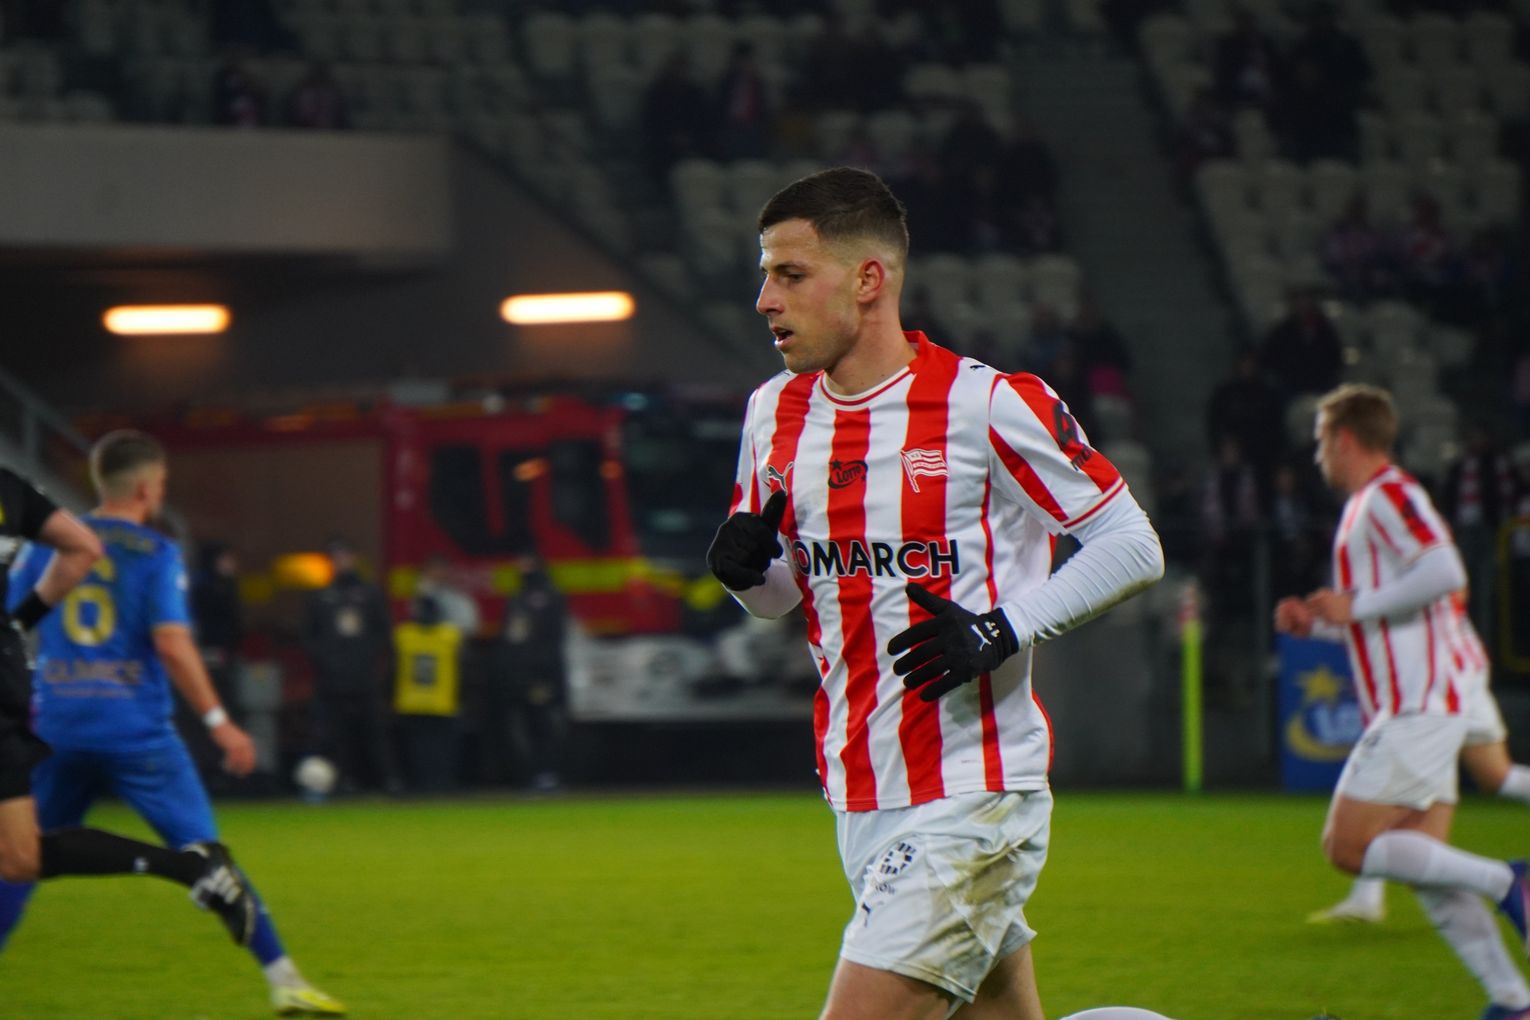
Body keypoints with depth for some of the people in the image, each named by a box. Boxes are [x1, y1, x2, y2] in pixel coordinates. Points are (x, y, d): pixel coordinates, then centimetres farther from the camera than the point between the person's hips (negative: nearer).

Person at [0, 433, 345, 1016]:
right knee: (205, 854, -2)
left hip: (59, 728, 4)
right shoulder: (154, 553, -3)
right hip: (136, 728, -4)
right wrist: (218, 722, -11)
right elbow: (171, 643, -13)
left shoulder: (50, 546, 10)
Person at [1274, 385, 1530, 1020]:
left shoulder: (1388, 495, -9)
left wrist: (1355, 606, -17)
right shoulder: (1366, 506, 23)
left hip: (1415, 709, -10)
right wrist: (1315, 621, 18)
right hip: (1414, 711, 10)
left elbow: (1444, 571, -24)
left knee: (1347, 845, -13)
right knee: (1421, 864, 5)